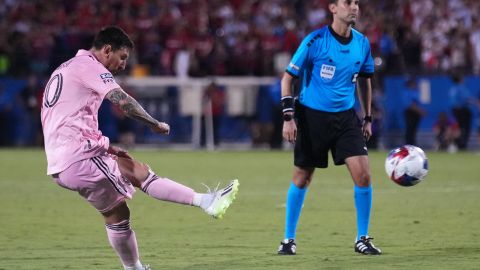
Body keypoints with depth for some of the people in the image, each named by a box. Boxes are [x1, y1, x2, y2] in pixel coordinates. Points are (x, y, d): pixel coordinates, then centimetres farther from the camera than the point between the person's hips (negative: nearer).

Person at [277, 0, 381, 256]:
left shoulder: (362, 43, 2)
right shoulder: (315, 41, -12)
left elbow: (366, 80, 18)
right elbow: (288, 77, -6)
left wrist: (368, 118, 14)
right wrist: (288, 117, -12)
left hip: (346, 117, 3)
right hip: (311, 117, -3)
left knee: (363, 174, -10)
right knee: (301, 178, 5)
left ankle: (362, 239, 5)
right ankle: (288, 239, 21)